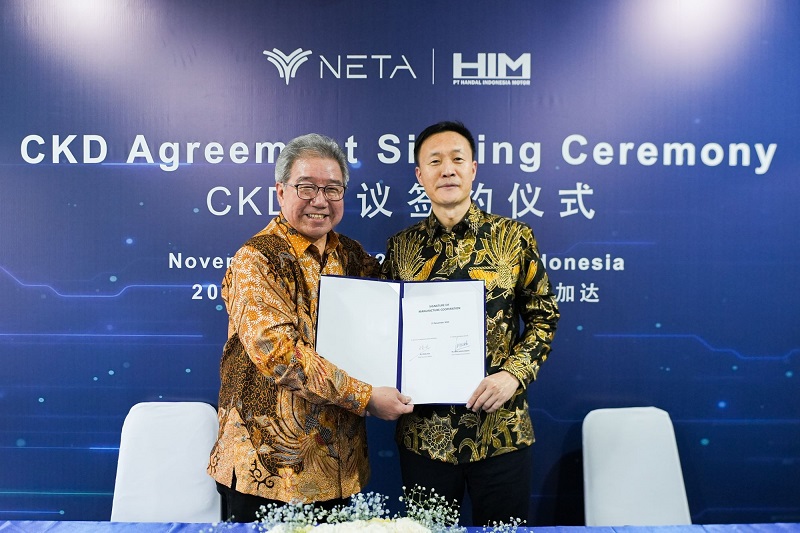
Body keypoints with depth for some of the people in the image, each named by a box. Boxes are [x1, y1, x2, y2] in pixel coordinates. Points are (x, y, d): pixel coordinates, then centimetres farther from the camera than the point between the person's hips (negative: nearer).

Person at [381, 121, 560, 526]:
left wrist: (513, 374, -12)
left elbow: (544, 317, 2)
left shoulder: (514, 237, -2)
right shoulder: (402, 245, 3)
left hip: (499, 428, -1)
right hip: (423, 431, 2)